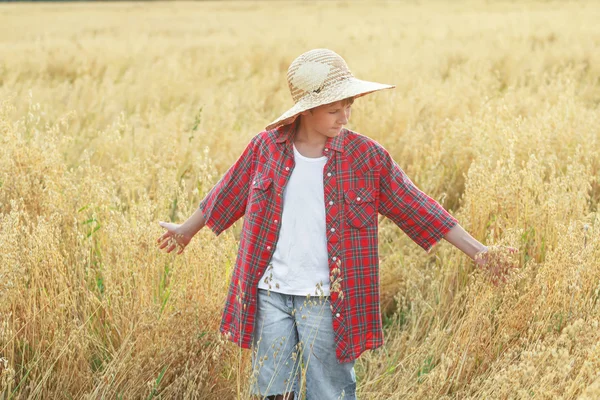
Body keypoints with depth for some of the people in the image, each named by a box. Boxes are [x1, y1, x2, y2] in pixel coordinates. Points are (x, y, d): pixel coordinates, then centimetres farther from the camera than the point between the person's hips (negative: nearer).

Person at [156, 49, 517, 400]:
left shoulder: (366, 157, -7)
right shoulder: (267, 147, -2)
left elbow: (416, 208, -3)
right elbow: (229, 195, 14)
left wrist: (478, 251, -5)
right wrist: (187, 229, 27)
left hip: (326, 301, -2)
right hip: (270, 294, 2)